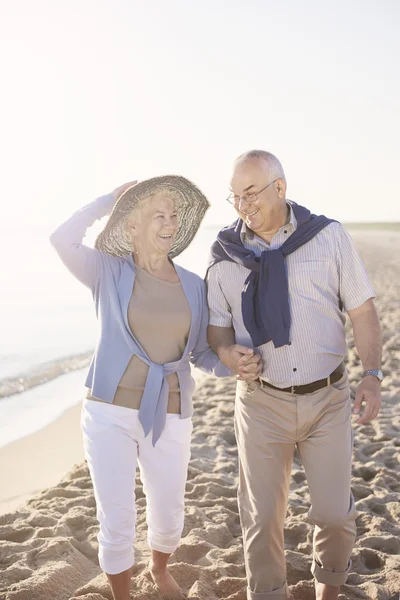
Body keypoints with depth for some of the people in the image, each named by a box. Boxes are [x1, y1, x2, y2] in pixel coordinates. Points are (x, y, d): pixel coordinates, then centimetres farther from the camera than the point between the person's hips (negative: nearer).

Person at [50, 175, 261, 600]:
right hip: (109, 414, -2)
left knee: (169, 520, 17)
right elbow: (63, 239, -22)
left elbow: (203, 355, 8)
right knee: (116, 525, 3)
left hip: (168, 419, 3)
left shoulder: (193, 286, 4)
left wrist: (238, 365, -14)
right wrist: (111, 199, -8)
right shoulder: (109, 273, -3)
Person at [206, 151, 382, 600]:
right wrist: (225, 349, -20)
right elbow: (217, 325, 3)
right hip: (262, 400, 0)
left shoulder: (328, 236, -4)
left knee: (334, 511, 8)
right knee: (263, 514, 6)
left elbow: (362, 309, 0)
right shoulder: (225, 255, -1)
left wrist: (372, 374, -10)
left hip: (328, 396, 0)